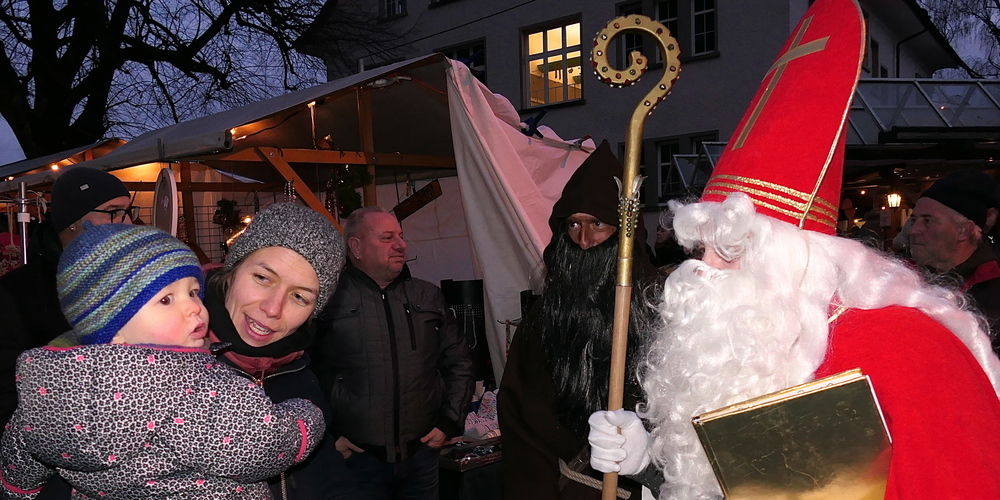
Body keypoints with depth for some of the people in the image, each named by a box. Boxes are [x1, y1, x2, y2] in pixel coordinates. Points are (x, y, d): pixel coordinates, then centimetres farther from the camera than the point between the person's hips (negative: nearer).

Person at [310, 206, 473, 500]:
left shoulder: (428, 297, 9)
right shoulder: (329, 300, -7)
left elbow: (458, 363, 14)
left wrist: (449, 423, 7)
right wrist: (327, 434, -8)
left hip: (422, 453, 4)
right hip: (356, 456, -4)